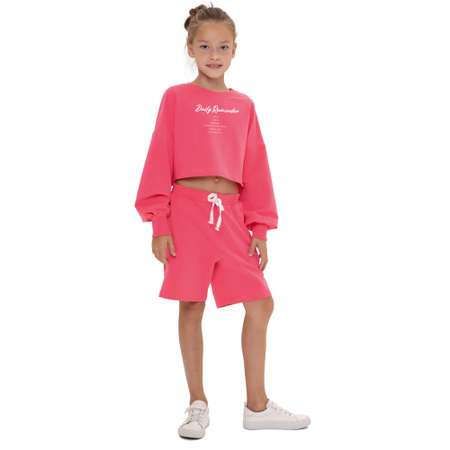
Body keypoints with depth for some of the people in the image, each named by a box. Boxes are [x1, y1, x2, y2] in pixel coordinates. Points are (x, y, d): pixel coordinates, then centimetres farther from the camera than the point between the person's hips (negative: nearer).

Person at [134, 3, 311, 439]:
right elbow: (160, 161, -2)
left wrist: (260, 228, 7)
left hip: (232, 213, 4)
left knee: (260, 305, 4)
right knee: (191, 306, 4)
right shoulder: (176, 97, 0)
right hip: (188, 210, -3)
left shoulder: (243, 105, 10)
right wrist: (159, 225, -7)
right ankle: (198, 405, 20)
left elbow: (255, 169, 11)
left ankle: (257, 405, 18)